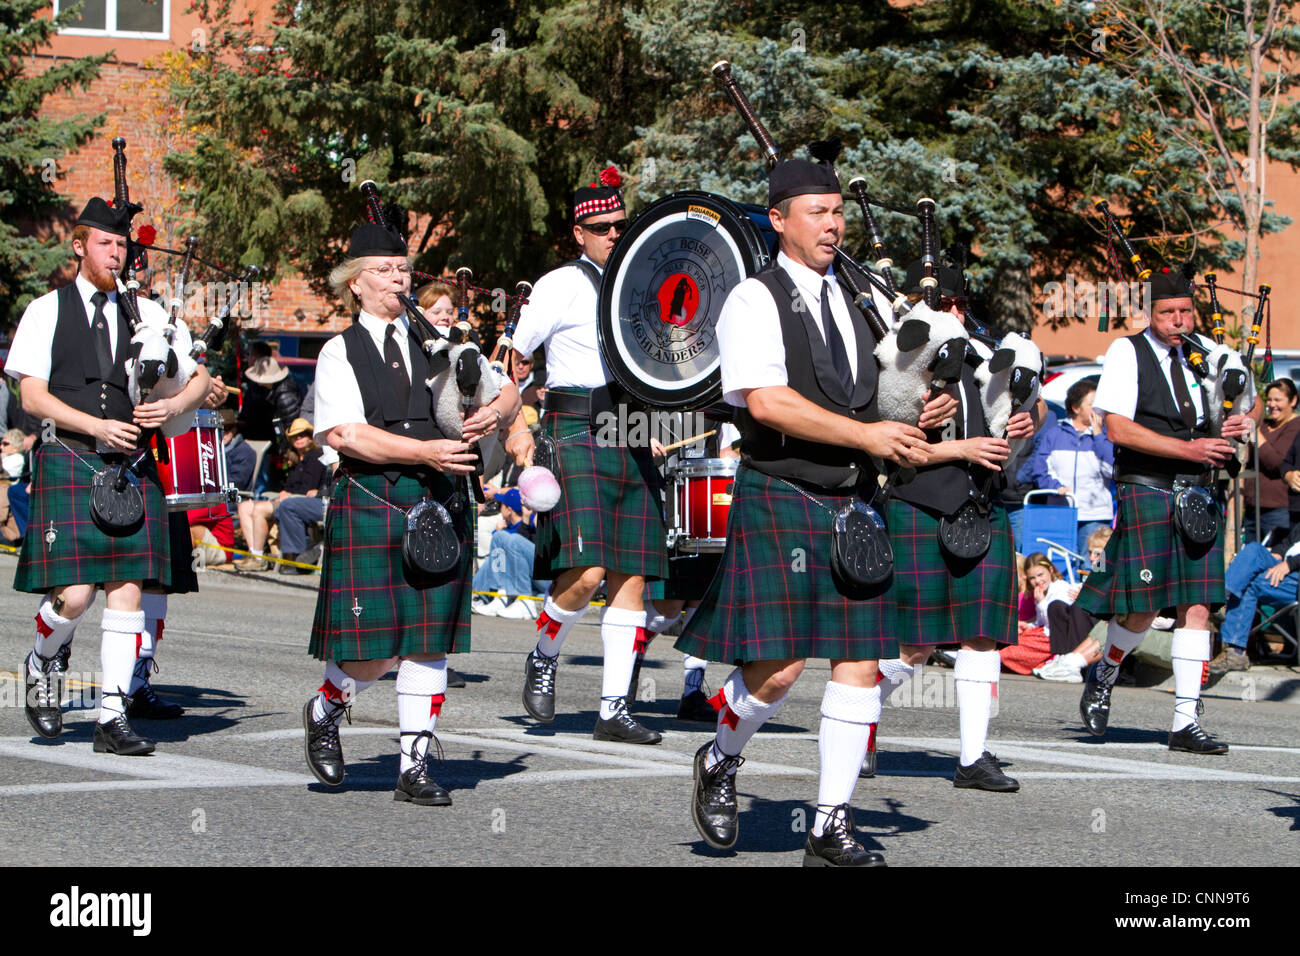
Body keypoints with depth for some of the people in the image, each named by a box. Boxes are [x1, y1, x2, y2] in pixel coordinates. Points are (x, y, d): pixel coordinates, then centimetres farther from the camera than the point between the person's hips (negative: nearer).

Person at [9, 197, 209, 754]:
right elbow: (32, 395, -3)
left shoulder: (148, 314, 12)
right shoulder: (47, 312, 4)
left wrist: (173, 407, -7)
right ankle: (44, 665, 22)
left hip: (131, 466, 3)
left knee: (128, 588, -3)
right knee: (73, 595, -11)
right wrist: (97, 426, -14)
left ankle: (112, 719, 1)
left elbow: (199, 380, 15)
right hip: (68, 462, -3)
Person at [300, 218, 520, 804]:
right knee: (374, 651, -6)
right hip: (370, 505, -4)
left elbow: (506, 392, 16)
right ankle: (324, 711, 25)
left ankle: (415, 768, 9)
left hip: (440, 503, 4)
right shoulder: (340, 353, 3)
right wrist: (426, 451, -19)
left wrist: (495, 412, -9)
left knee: (429, 641, 2)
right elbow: (344, 434, -11)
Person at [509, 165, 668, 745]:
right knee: (586, 573, -17)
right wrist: (519, 426, -4)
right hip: (578, 437, -6)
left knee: (632, 577, 2)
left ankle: (613, 711, 5)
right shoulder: (560, 286, -2)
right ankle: (543, 658, 12)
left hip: (632, 442, 6)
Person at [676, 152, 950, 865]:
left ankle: (832, 830, 5)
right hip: (779, 496, -6)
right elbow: (767, 402, -17)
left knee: (861, 663, -1)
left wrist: (908, 427, 4)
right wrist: (866, 435, -16)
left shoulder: (852, 303, 17)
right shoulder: (753, 300, -4)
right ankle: (719, 763, 18)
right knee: (779, 666, -12)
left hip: (851, 504, 6)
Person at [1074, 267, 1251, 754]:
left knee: (1197, 605, -2)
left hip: (1197, 493, 5)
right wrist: (1188, 448, -16)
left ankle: (1185, 722, 0)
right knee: (1142, 608, -6)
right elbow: (1118, 428, -11)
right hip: (1146, 490, -5)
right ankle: (1102, 677, 24)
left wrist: (1228, 432, 1)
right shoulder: (1127, 352, -2)